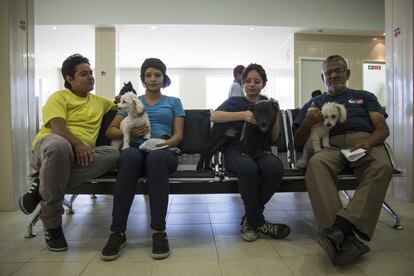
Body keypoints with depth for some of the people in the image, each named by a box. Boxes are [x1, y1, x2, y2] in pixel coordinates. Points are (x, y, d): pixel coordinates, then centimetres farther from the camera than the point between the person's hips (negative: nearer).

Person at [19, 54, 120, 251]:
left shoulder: (99, 101, 25)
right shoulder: (59, 97, 8)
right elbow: (57, 127, -9)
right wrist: (78, 144, -27)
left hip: (82, 153, 4)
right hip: (48, 144, -4)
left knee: (113, 154, -29)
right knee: (60, 145, -43)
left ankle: (42, 188, -20)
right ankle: (51, 224, -24)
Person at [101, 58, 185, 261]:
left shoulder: (174, 102, 21)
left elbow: (178, 135, 9)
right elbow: (110, 131, 16)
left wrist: (163, 144, -13)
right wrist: (129, 133, -5)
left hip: (164, 151, -1)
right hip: (136, 148, 1)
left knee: (156, 156, -40)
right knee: (129, 156, -38)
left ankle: (159, 231, -37)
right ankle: (117, 232, -34)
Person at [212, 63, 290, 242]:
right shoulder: (235, 102, 14)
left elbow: (274, 138, 16)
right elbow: (214, 116, -9)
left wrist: (276, 115, -1)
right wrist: (243, 115, -22)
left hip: (260, 150, 3)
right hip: (236, 150, -2)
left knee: (275, 166, -33)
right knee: (249, 167, -38)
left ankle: (250, 220, -16)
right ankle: (259, 223, -19)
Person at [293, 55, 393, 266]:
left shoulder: (365, 97, 30)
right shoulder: (314, 103, 28)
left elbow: (383, 128, 14)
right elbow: (298, 141, 19)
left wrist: (368, 142, -11)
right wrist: (308, 123, -4)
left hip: (365, 143, 1)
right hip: (331, 145, 0)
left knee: (382, 166, -35)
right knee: (315, 163, -36)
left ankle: (340, 226, -42)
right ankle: (345, 237, -43)